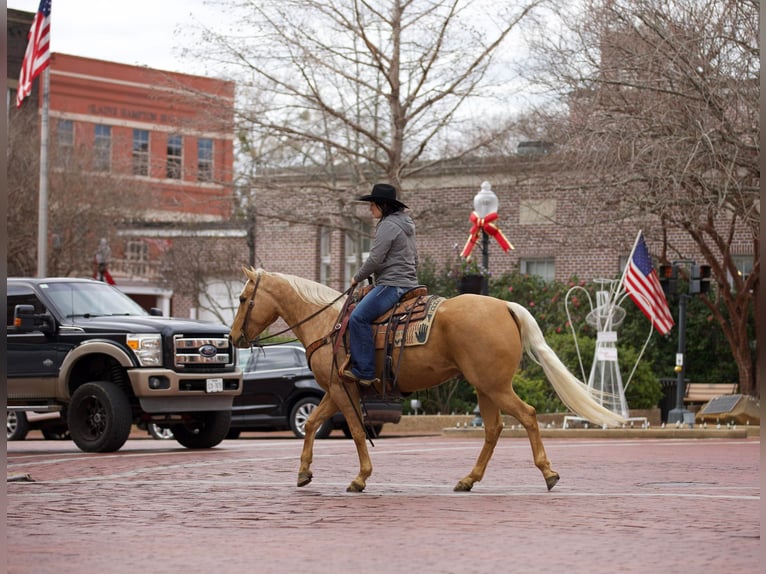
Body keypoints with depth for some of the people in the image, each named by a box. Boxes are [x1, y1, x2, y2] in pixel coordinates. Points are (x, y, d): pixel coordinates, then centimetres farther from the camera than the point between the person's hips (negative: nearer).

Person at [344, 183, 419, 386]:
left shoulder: (388, 225, -11)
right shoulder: (406, 224, 21)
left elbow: (375, 260, -16)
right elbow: (414, 260, 27)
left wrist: (357, 278, -1)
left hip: (392, 284, -11)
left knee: (358, 317, -20)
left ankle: (364, 371, -27)